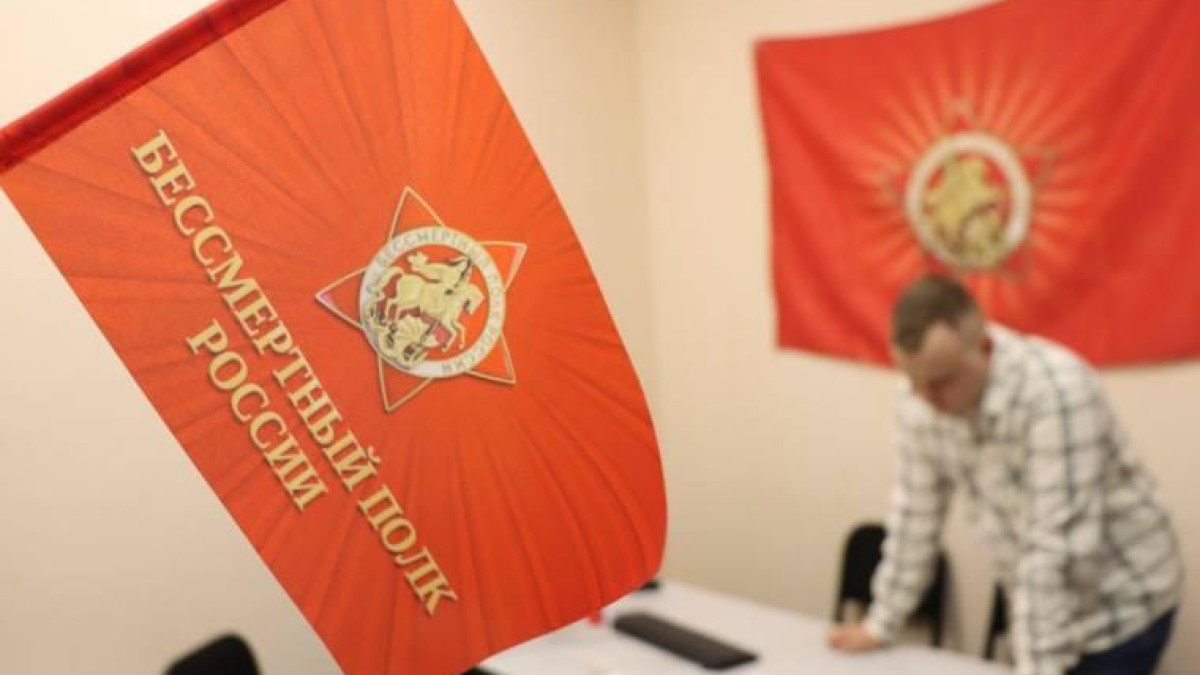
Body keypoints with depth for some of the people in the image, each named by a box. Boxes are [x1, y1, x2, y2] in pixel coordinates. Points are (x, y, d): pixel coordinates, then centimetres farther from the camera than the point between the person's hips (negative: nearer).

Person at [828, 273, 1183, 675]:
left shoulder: (1056, 391, -28)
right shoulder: (921, 399, -9)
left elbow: (1059, 547, -28)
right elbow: (916, 509, 1)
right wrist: (881, 623, 6)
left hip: (1120, 613, -5)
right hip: (1043, 610, 5)